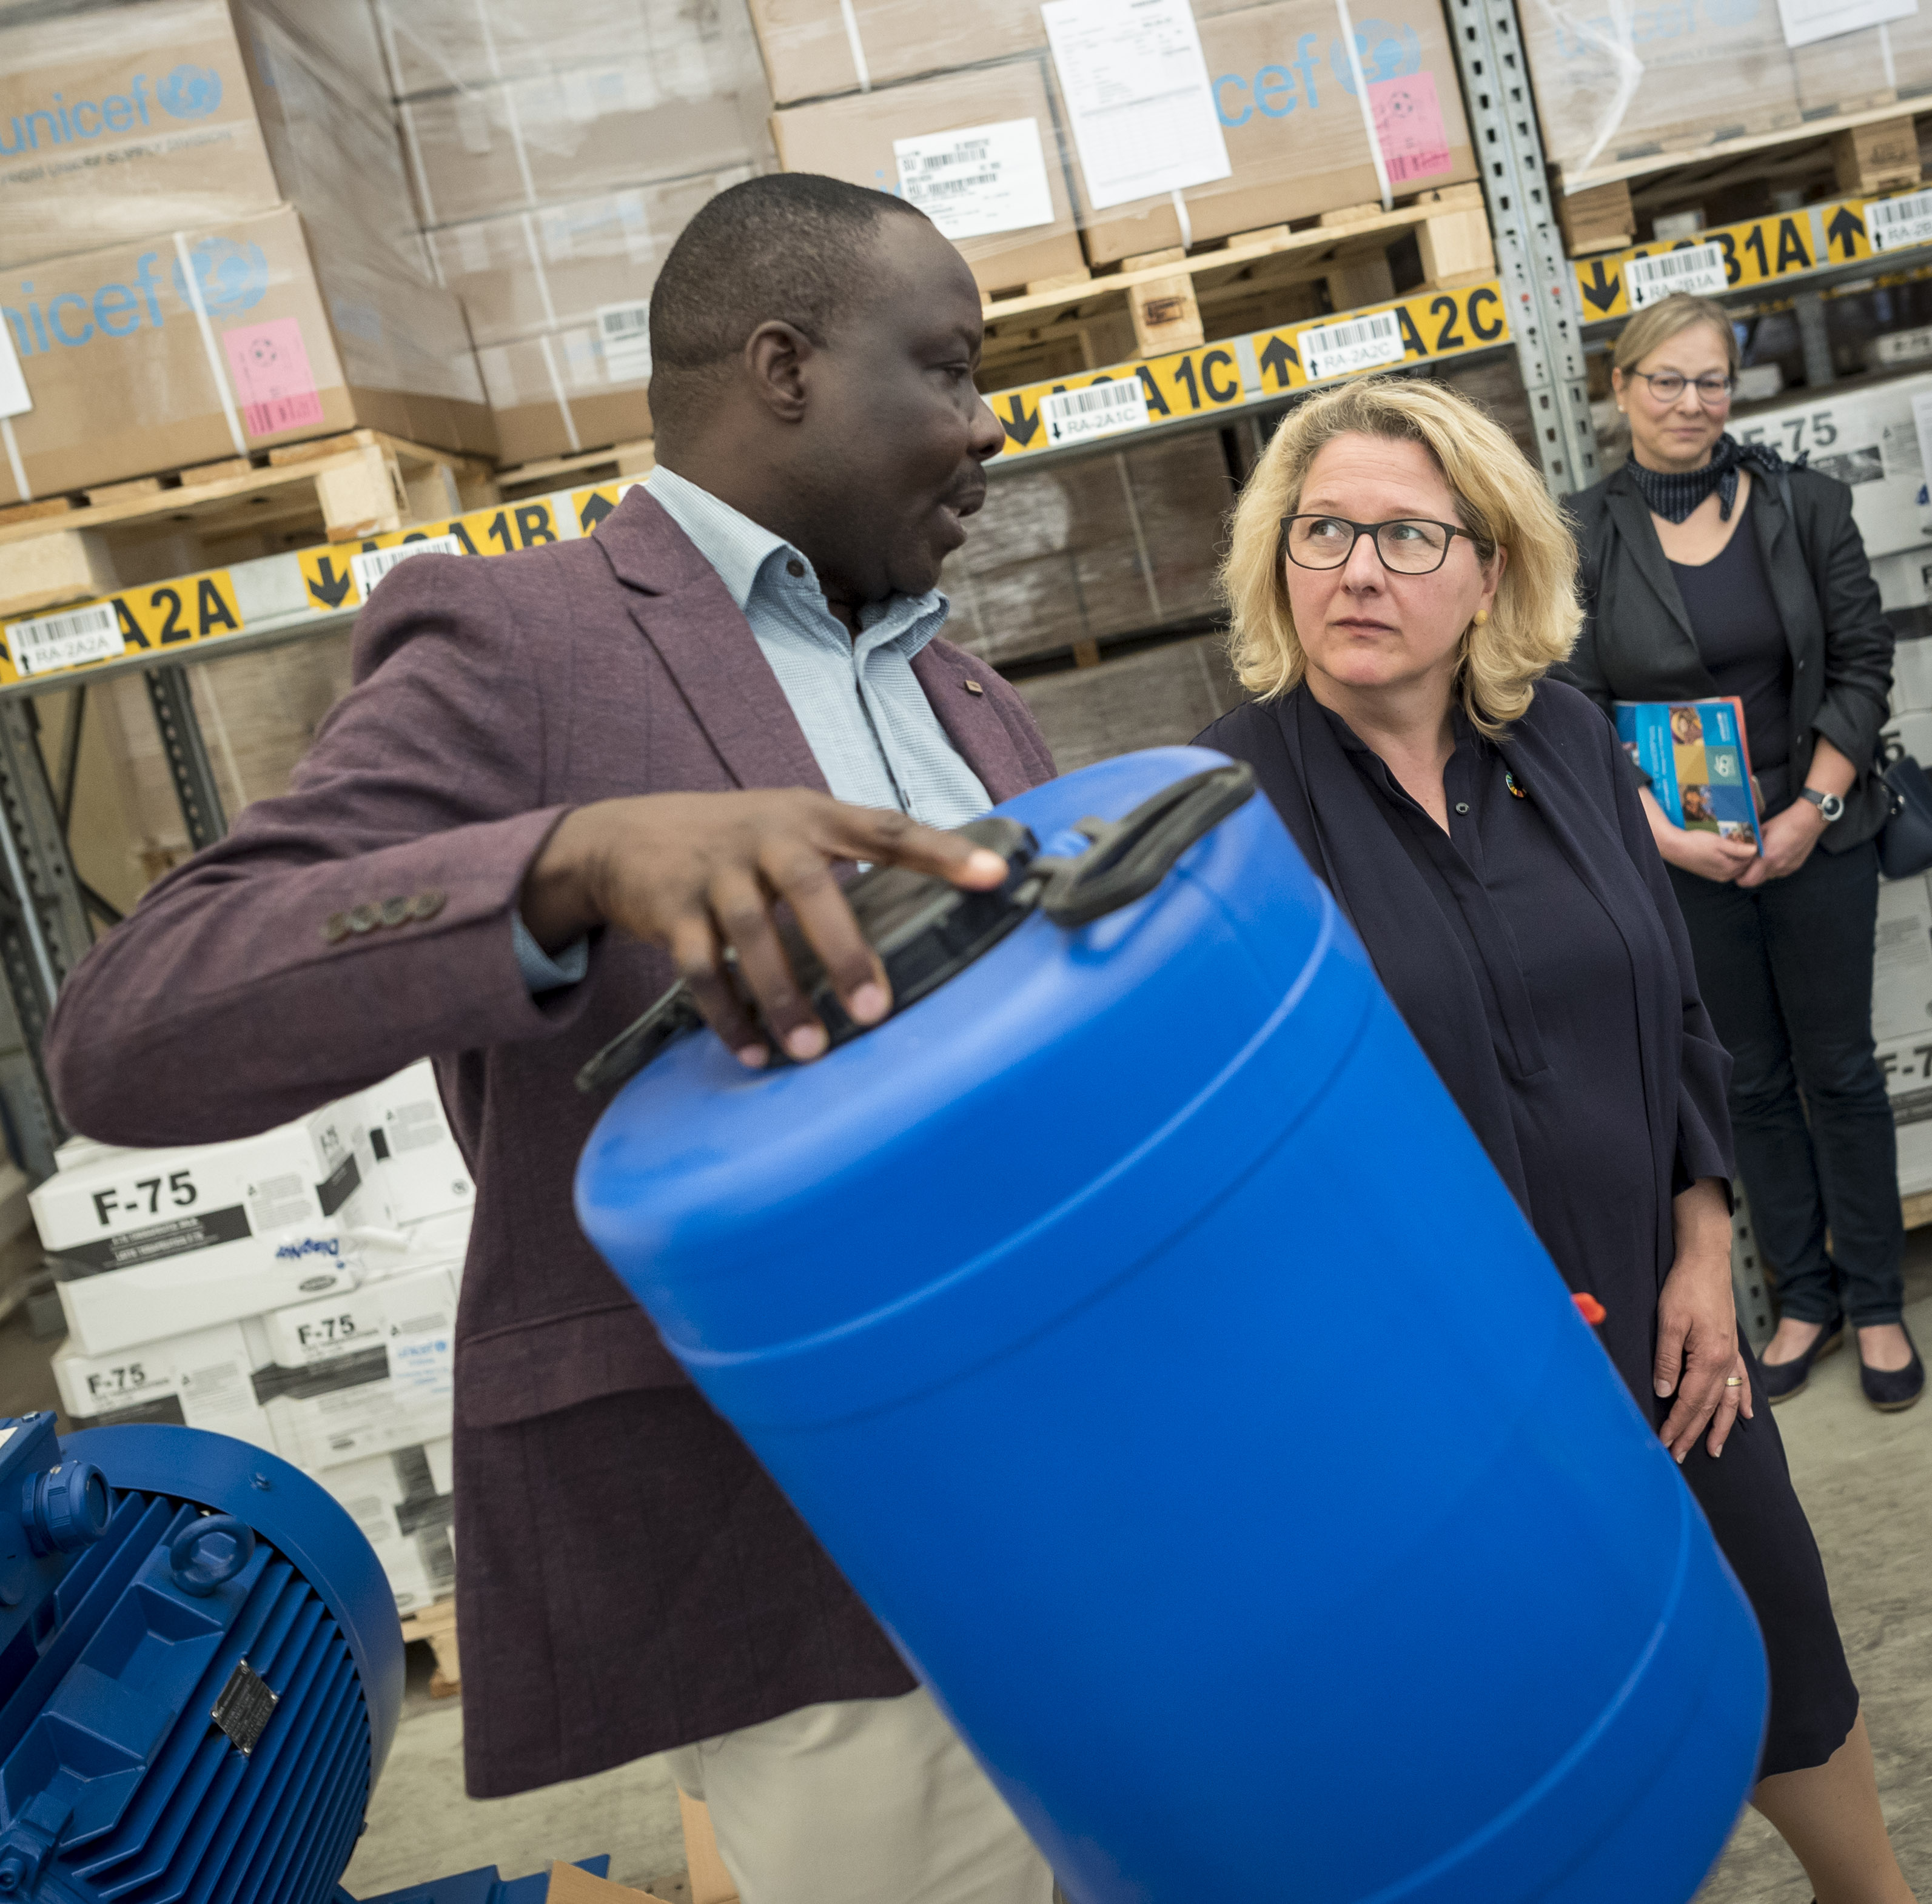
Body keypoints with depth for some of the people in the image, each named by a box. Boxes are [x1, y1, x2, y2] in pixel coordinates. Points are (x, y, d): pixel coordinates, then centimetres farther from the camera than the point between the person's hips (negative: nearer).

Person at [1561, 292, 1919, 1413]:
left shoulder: (1805, 505, -1)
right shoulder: (1583, 541, -4)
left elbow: (1862, 663, 0)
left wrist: (1814, 809, -10)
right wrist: (1664, 834, -14)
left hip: (1815, 840, 0)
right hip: (1682, 854, 0)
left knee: (1839, 1071, 10)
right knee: (1753, 1084, 12)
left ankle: (1877, 1301, 25)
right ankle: (1806, 1298, 27)